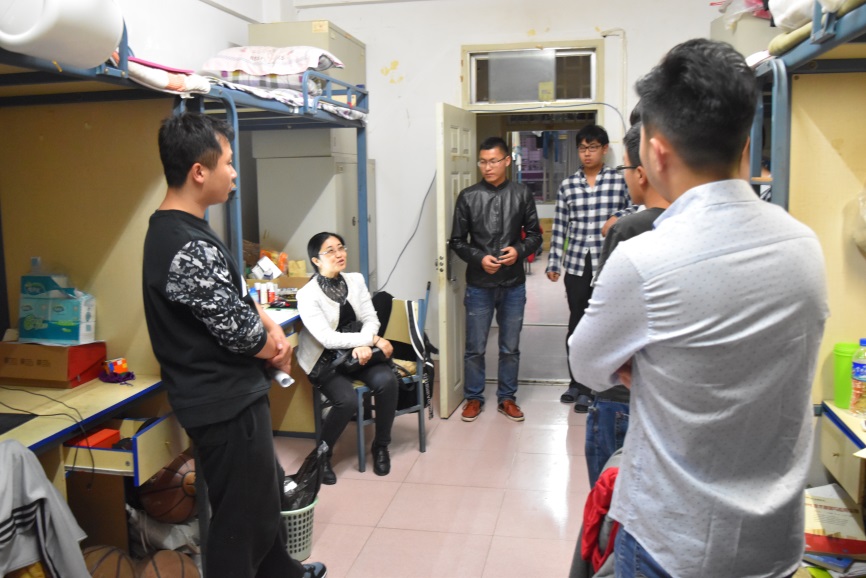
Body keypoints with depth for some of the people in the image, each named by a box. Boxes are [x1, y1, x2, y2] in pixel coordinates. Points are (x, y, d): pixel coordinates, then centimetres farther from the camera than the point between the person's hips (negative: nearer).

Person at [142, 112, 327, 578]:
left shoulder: (174, 229, 5)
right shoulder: (190, 250, -27)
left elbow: (235, 296, 14)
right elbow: (240, 334, -23)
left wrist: (272, 327, -2)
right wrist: (277, 351, -2)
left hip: (229, 395, 11)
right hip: (226, 405, -11)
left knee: (265, 490, 27)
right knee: (240, 517, 8)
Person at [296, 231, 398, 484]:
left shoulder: (356, 280, 6)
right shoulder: (308, 294, -12)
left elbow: (370, 319, 1)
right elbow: (327, 338, -21)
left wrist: (363, 345, -21)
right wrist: (373, 339, -23)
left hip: (358, 352, 5)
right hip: (326, 360, -4)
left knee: (386, 380, -24)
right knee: (347, 400, -30)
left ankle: (381, 446, -2)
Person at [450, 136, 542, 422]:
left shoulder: (522, 194, 0)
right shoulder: (468, 197, -2)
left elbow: (535, 235, 6)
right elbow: (457, 241, 1)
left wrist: (520, 250, -14)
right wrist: (479, 258, -15)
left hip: (513, 284, 1)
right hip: (479, 285, -1)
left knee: (510, 347, 12)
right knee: (475, 347, 7)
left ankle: (507, 397, 28)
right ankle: (473, 398, 24)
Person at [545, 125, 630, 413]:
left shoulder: (620, 181, -1)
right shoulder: (568, 186, 6)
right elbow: (559, 228, 8)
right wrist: (553, 263, 6)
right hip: (576, 265, 3)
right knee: (576, 323, 11)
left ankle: (589, 388, 16)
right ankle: (576, 382, 27)